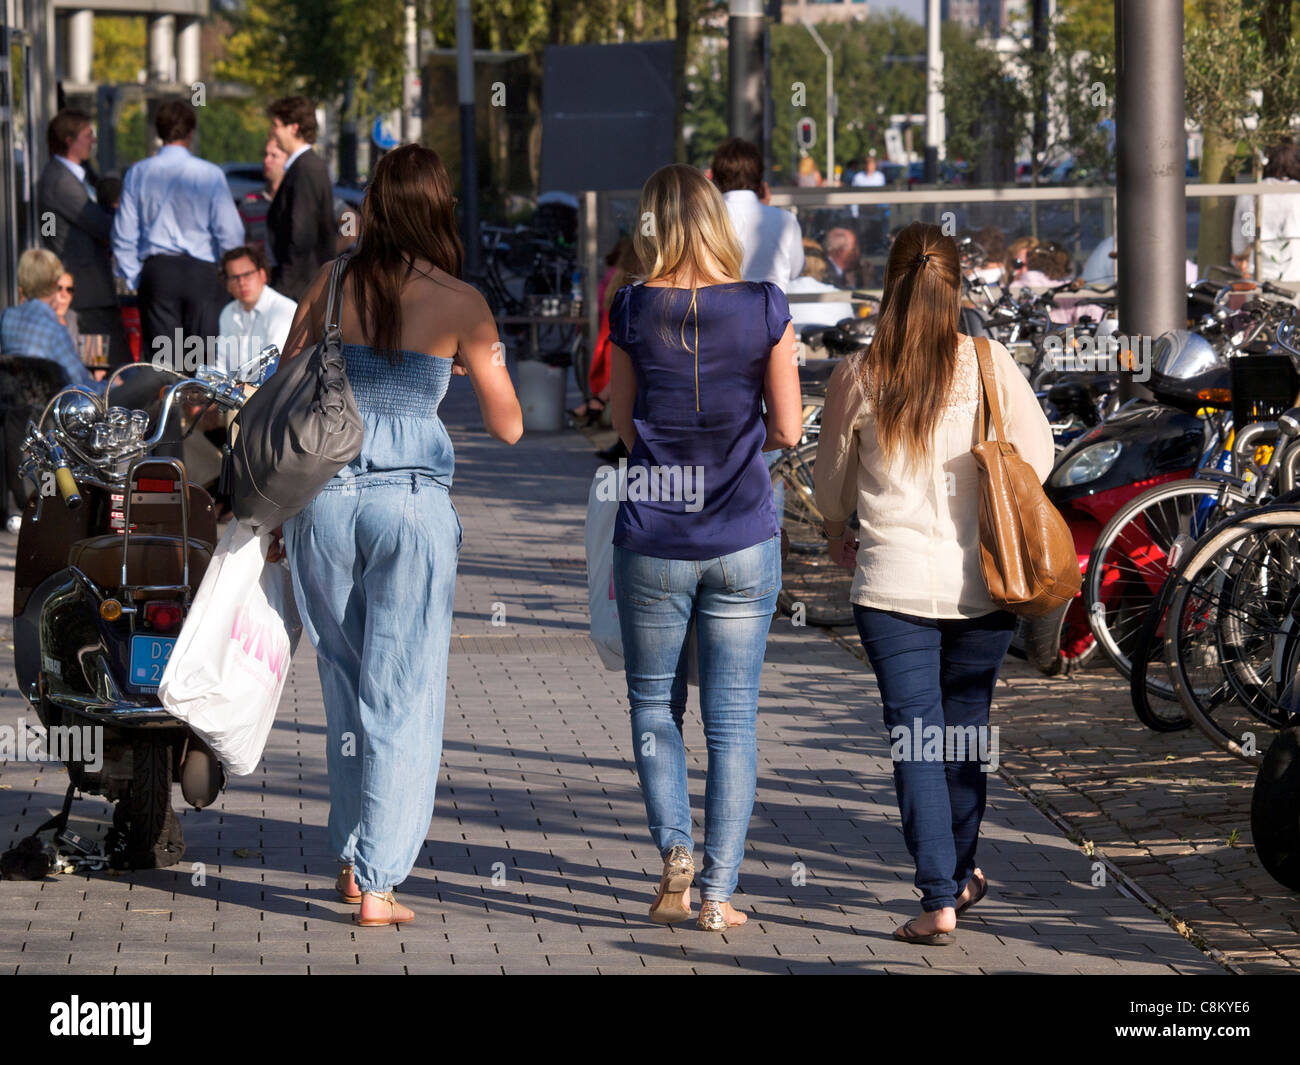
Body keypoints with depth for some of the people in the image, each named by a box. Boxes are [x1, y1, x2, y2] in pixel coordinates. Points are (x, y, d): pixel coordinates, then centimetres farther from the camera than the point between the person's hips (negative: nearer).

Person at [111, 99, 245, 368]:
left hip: (156, 272, 2)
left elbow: (124, 235, 4)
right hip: (202, 273, -2)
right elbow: (230, 234, -6)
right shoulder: (209, 174, -6)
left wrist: (134, 279, 14)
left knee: (161, 363, 3)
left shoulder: (138, 174, 2)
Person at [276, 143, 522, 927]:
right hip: (412, 502, -3)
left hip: (323, 498, 3)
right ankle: (378, 882, -2)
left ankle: (352, 857, 24)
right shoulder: (461, 303, -5)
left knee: (347, 685, 18)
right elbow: (508, 427, 2)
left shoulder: (331, 287, 3)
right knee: (403, 697, 2)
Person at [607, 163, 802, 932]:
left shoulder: (635, 311, -6)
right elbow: (787, 429, -3)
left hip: (652, 541, 0)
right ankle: (719, 892, 4)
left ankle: (675, 847, -4)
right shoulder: (765, 308, -6)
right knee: (734, 718, 6)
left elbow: (625, 426, 2)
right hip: (743, 541, 0)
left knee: (655, 704, 15)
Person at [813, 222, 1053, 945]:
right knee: (965, 730, 18)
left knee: (916, 739, 1)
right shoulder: (989, 363, -4)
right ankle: (962, 872, 32)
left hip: (894, 580, -1)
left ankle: (940, 900, -5)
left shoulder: (856, 378, -4)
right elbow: (1037, 453, 2)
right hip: (982, 582, 2)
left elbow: (832, 479, 9)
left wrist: (839, 534, 30)